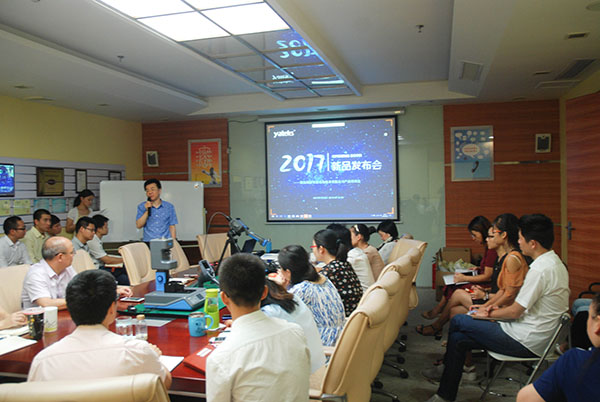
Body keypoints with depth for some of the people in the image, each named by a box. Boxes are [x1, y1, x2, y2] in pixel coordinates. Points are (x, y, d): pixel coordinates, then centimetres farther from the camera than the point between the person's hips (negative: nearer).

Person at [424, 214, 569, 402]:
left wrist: (489, 314, 0)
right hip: (535, 337, 10)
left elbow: (515, 312, -18)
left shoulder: (540, 270, -24)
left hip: (525, 342, -10)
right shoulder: (555, 262, 9)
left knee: (457, 321, -1)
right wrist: (499, 309, 10)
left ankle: (448, 367, 23)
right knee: (458, 339, 6)